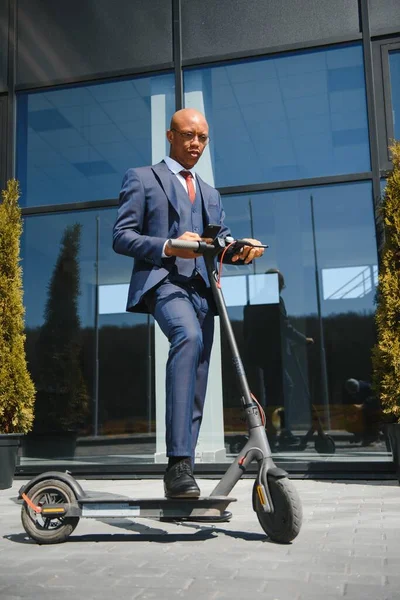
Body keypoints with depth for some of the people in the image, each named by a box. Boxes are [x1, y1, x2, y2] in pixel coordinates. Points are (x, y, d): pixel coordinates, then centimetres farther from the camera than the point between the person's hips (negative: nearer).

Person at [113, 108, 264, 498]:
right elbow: (121, 236, 1)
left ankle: (181, 472, 13)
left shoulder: (210, 194, 29)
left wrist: (243, 249, -2)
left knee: (196, 388, 3)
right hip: (162, 281, -6)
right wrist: (168, 246, -16)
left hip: (200, 288, 7)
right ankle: (178, 463, -38)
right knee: (189, 337, -36)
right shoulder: (141, 178, 11)